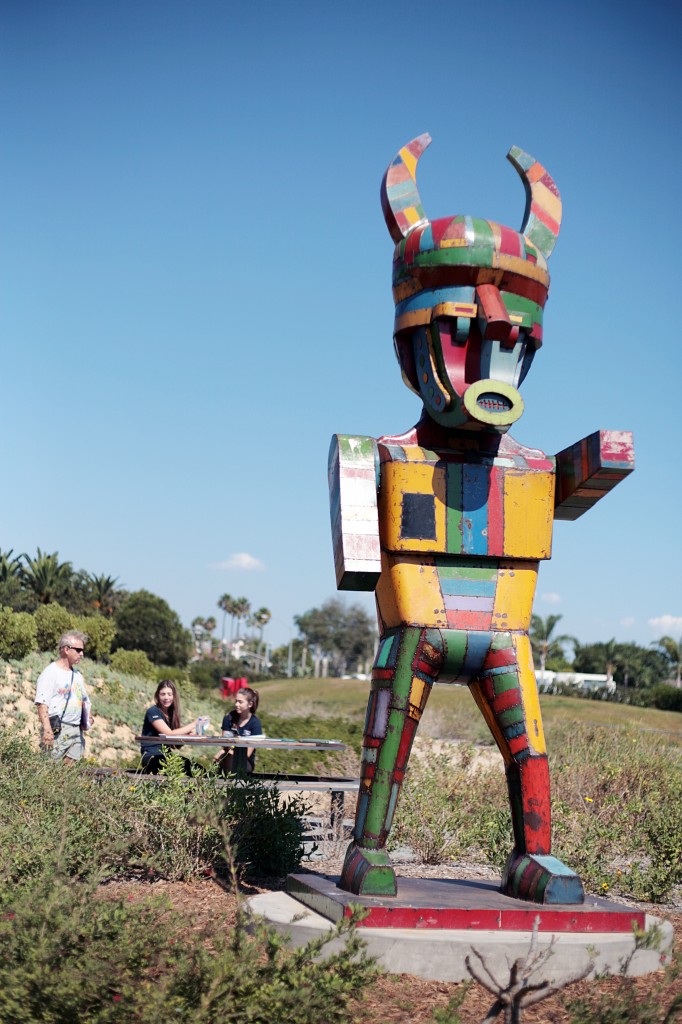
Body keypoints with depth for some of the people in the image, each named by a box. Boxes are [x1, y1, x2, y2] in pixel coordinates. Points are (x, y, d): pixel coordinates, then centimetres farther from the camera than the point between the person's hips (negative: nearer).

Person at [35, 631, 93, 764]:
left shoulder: (77, 675, 20)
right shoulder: (50, 673, -6)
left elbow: (85, 701, 30)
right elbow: (42, 703, -15)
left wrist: (88, 717, 10)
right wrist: (47, 730, -24)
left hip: (77, 731, 8)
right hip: (57, 730, -7)